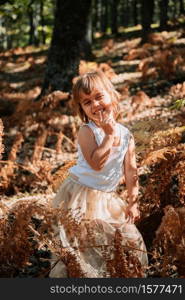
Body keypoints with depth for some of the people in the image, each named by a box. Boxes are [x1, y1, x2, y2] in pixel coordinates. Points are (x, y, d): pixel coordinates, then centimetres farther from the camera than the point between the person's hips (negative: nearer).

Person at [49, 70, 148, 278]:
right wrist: (109, 135, -26)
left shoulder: (126, 135, 0)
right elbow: (96, 163, -29)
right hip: (82, 196, -5)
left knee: (130, 238, 5)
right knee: (84, 246, -7)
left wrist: (133, 202, 5)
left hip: (108, 198, 6)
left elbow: (130, 172, 6)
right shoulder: (86, 132, -15)